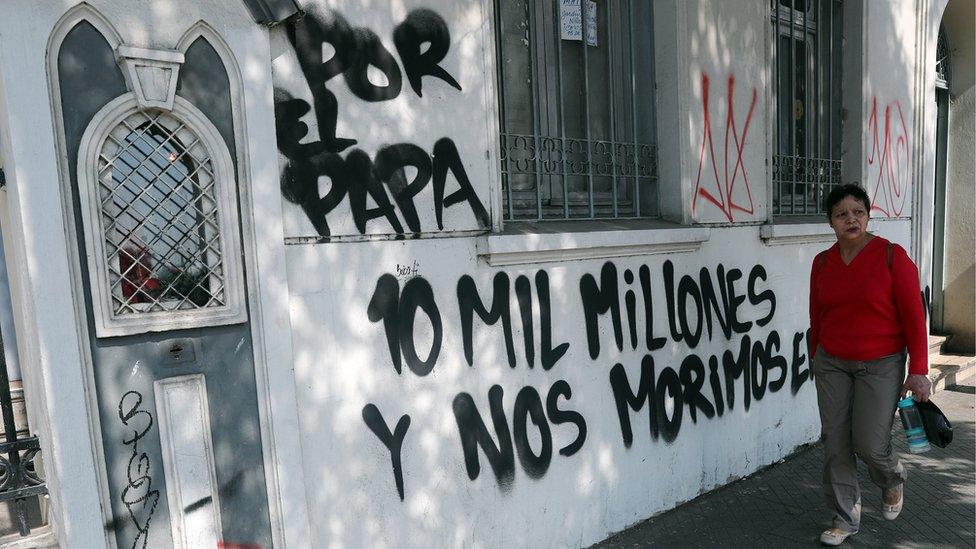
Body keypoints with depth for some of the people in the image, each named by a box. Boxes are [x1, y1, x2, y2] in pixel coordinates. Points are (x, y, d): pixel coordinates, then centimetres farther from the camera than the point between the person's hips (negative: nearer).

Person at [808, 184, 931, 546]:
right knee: (835, 444, 4)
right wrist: (816, 358, 17)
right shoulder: (822, 262, 2)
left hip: (881, 365, -3)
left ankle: (893, 480, 35)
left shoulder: (892, 256, -9)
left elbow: (913, 316, -9)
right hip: (831, 364, 3)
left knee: (870, 445, -3)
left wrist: (918, 371, -11)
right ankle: (846, 519, 22)